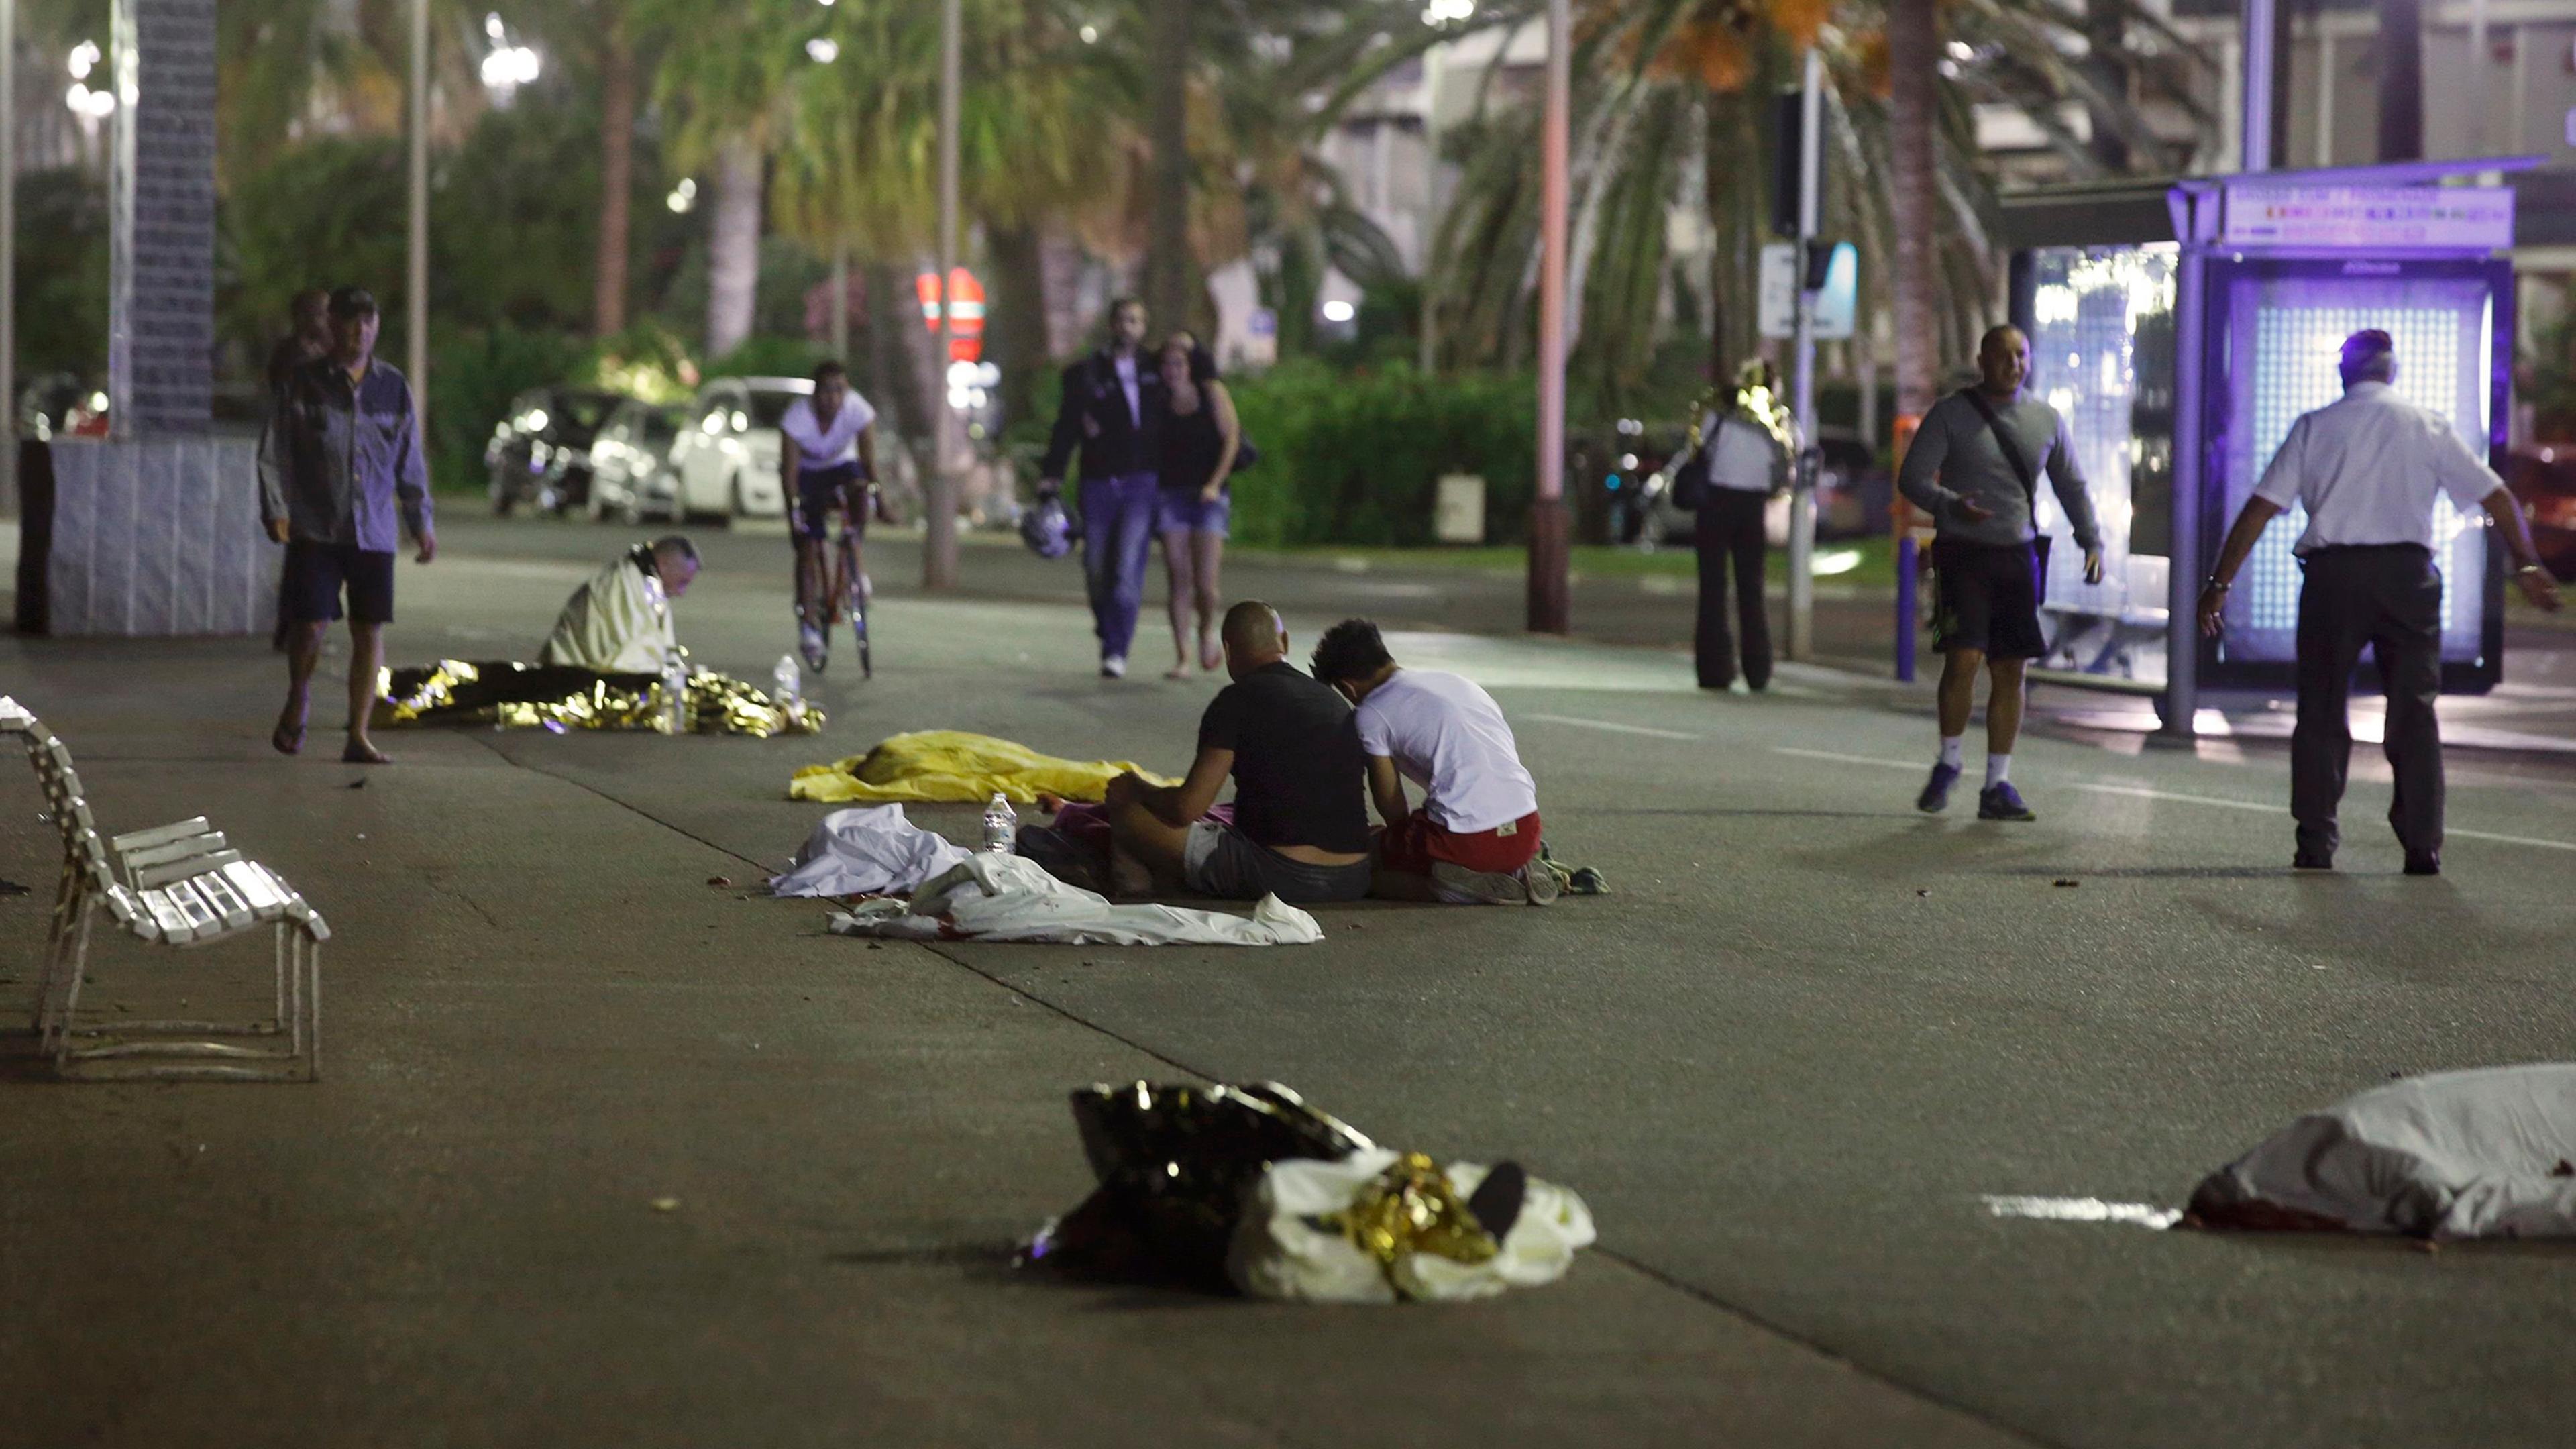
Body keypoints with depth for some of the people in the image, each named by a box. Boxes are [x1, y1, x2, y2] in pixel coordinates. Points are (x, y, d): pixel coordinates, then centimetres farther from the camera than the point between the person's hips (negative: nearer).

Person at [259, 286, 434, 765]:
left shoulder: (393, 387, 10)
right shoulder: (305, 384, 1)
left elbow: (409, 460, 17)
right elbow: (273, 452, 2)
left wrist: (421, 521, 14)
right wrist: (276, 510, -8)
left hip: (374, 531, 3)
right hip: (315, 529, -3)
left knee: (370, 631, -1)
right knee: (312, 624, -9)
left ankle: (358, 736, 5)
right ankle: (297, 700, 22)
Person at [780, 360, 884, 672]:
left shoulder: (858, 410, -26)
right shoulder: (797, 416, -29)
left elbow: (868, 462, -28)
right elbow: (789, 470, -29)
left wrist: (880, 501, -39)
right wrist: (794, 507, -41)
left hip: (840, 467, 1)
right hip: (807, 474, -1)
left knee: (860, 489, -35)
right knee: (809, 546, -12)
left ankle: (854, 562, -19)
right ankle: (809, 630, -9)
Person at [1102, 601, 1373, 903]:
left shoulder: (1239, 700, -5)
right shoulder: (1338, 704, 15)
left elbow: (1187, 808, -8)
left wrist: (1137, 789, 15)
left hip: (1274, 877, -7)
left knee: (1126, 813, 2)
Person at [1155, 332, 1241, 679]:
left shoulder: (1212, 393, 1)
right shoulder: (1159, 401, 6)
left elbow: (1231, 439, -2)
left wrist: (1215, 484, -10)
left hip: (1207, 496, -2)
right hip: (1171, 495, 2)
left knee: (1205, 582, -8)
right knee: (1179, 580, -4)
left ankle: (1208, 630, 23)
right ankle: (1182, 657, -1)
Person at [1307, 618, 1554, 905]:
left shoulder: (1372, 714, 1)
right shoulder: (1456, 681, 21)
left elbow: (1392, 808, 4)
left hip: (1467, 838, -7)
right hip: (1526, 833, 7)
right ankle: (1518, 872, 8)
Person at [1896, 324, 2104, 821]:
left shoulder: (2045, 420, 10)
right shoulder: (1950, 414, -1)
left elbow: (2072, 486, 20)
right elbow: (1912, 478, -4)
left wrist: (2092, 542, 7)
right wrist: (1952, 506, -23)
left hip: (2017, 557, 4)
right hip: (1962, 554, -4)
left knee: (2010, 671, 2)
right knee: (1963, 659, -16)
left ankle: (1998, 785, 8)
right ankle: (1947, 765, 5)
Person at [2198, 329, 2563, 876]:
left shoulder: (2315, 427, 7)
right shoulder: (2428, 426, 9)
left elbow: (2259, 509, 1)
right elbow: (2496, 497, 6)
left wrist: (2219, 584, 4)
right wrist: (2526, 564, 12)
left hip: (2332, 572, 0)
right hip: (2407, 573, 0)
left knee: (2321, 709, 6)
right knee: (2414, 709, 6)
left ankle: (2316, 844, 2)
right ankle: (2422, 846, 2)